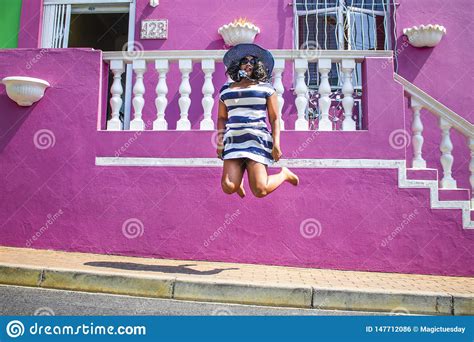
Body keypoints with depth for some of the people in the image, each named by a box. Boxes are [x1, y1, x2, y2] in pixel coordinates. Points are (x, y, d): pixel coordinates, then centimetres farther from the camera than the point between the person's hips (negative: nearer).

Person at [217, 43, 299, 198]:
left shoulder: (266, 87, 9)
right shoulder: (226, 89, 18)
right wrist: (220, 142, 10)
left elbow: (275, 119, 6)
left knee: (259, 191, -13)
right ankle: (236, 173, 23)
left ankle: (284, 174, 19)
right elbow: (221, 118, 21)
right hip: (233, 141, 3)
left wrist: (276, 144, -5)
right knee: (228, 187, -15)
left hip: (257, 141, -2)